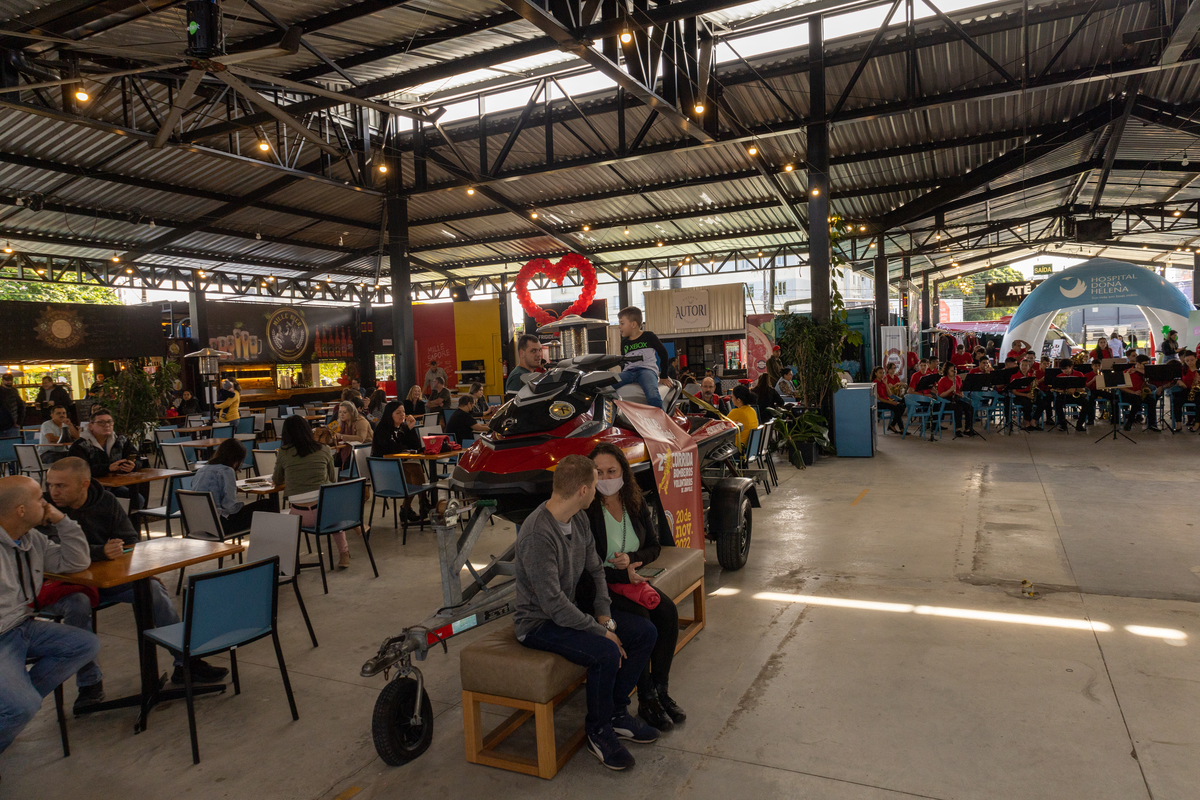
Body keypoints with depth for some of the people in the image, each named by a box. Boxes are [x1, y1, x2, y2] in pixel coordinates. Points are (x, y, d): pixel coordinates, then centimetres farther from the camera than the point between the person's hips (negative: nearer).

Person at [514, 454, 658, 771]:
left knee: (645, 633, -2)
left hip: (574, 608, 9)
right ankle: (598, 731, -3)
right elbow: (553, 603, -29)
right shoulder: (537, 534, -29)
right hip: (539, 623, -9)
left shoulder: (579, 519, 0)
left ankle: (616, 712, 14)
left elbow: (595, 569, 10)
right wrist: (600, 631, -22)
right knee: (607, 653, -30)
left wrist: (604, 614, -5)